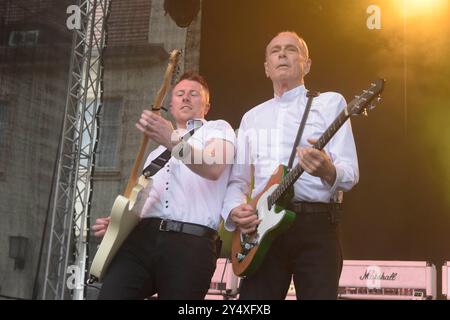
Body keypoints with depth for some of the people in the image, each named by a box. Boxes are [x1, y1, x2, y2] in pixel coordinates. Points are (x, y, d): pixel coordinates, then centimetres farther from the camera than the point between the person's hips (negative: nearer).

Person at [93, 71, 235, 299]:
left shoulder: (218, 128, 13)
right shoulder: (156, 151, 33)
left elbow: (213, 169, -10)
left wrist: (172, 142, -26)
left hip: (191, 242, -4)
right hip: (141, 236, 4)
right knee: (110, 294, -16)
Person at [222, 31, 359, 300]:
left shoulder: (330, 102, 5)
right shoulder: (251, 117, 20)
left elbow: (350, 173, -5)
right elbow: (238, 179, 19)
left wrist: (328, 171, -28)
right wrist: (234, 210, -4)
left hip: (316, 225, -3)